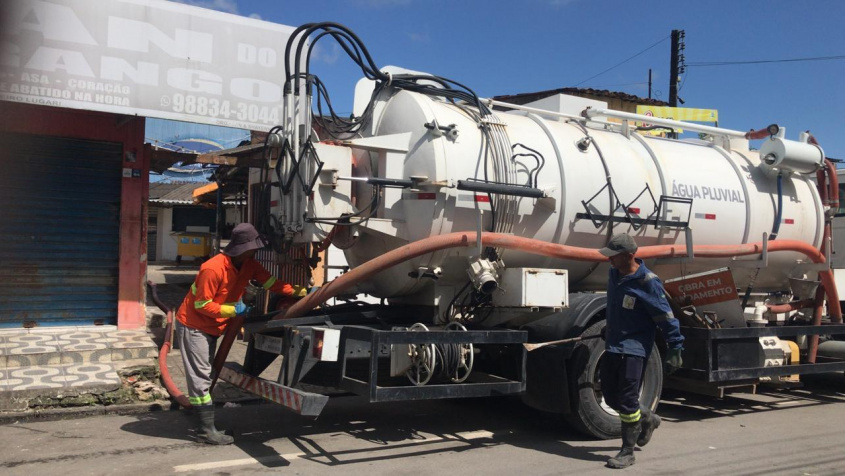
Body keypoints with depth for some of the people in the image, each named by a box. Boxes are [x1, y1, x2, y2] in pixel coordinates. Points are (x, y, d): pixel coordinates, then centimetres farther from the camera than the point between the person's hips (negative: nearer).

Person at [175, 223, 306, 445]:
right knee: (200, 378, -8)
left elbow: (271, 282, -5)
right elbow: (202, 305, -24)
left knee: (205, 377, 13)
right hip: (193, 326, -9)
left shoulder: (248, 265, -4)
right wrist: (233, 310, -23)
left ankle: (206, 427, 20)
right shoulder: (213, 269, -28)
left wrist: (299, 291, -16)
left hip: (211, 328, 9)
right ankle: (206, 430, -5)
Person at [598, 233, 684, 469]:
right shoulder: (614, 273, 4)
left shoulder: (647, 282, -18)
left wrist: (675, 349, -14)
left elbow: (666, 317, -15)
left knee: (627, 401, -5)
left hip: (633, 348, -8)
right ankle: (648, 419, 38)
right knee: (610, 396, 13)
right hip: (612, 345, 8)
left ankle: (628, 452, 10)